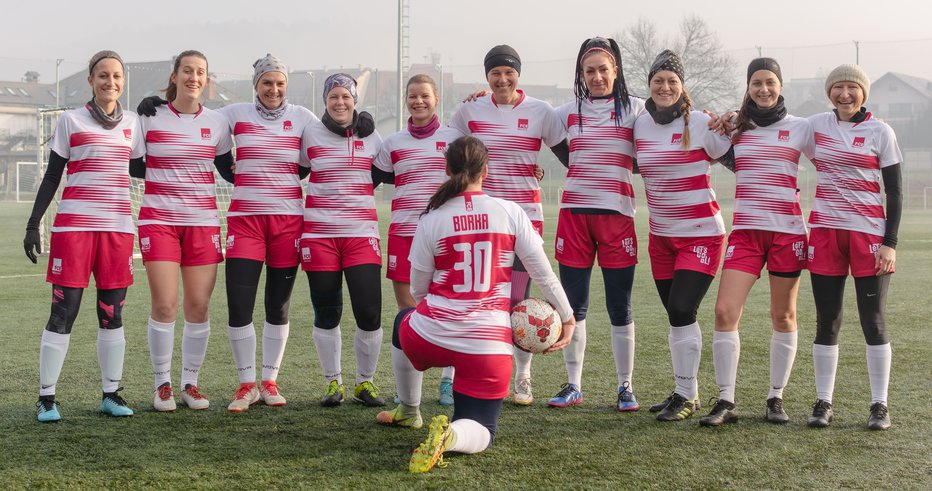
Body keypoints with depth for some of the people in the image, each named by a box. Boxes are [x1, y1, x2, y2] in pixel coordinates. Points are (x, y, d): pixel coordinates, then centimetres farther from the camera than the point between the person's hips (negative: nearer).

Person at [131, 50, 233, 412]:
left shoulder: (217, 123, 7)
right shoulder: (150, 118, 2)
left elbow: (230, 170, 16)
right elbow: (132, 167, 9)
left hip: (203, 222, 2)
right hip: (159, 220, -2)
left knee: (198, 306, 0)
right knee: (164, 305, -7)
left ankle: (190, 383, 14)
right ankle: (162, 385, 7)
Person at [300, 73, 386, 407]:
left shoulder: (371, 136, 8)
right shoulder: (311, 134, 4)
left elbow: (383, 173, 19)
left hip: (361, 232, 1)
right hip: (319, 233, 0)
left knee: (369, 312, -7)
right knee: (326, 314, 4)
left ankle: (365, 383, 11)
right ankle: (333, 382, 19)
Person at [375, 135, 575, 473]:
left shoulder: (432, 219, -3)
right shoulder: (511, 213, -3)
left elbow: (418, 289, 5)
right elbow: (543, 273, 1)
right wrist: (567, 318, 14)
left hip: (430, 337, 1)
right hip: (490, 347, -1)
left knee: (403, 322, 38)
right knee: (480, 432, 13)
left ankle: (409, 412, 45)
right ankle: (451, 436, -23)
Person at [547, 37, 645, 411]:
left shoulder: (635, 109, 5)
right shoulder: (570, 112, 10)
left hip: (616, 215, -2)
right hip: (574, 213, 2)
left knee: (620, 307, 2)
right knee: (573, 305, 5)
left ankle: (625, 387, 13)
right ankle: (573, 386, 16)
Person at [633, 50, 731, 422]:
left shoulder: (701, 124, -10)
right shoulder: (640, 125, 5)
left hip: (701, 234, -5)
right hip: (661, 237, 5)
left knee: (681, 310, -13)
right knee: (676, 316, 10)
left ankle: (687, 397, 0)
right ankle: (685, 391, 23)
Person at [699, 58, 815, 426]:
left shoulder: (800, 128, 4)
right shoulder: (734, 127, 9)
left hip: (787, 231, -1)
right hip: (745, 231, 1)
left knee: (783, 316, 6)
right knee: (725, 311, -11)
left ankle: (776, 399, 18)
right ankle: (726, 403, -5)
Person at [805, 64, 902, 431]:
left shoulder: (880, 131, 0)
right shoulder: (816, 125, 7)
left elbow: (895, 192, -1)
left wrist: (890, 243, -8)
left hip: (869, 232, -2)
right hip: (825, 232, 2)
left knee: (873, 321, -1)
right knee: (826, 321, 4)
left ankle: (880, 405, 8)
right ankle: (823, 403, 11)